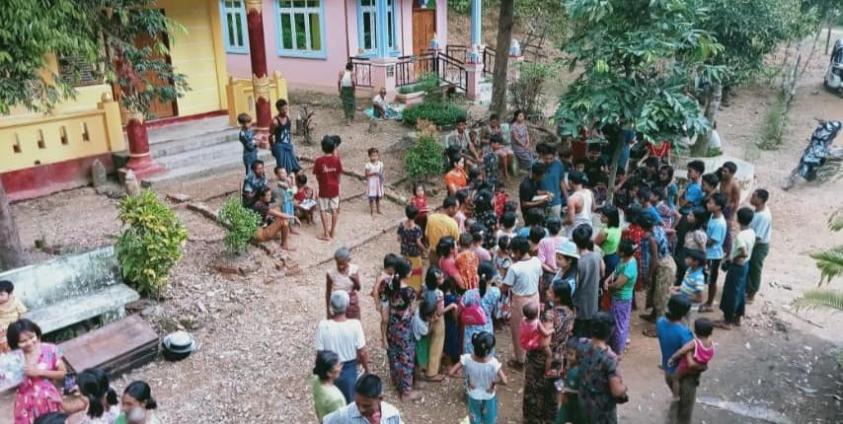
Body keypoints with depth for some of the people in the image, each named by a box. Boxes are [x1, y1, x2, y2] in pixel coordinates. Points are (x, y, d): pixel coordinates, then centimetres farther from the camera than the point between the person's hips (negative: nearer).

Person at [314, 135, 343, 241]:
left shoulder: (319, 160, -14)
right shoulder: (337, 159, -8)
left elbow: (317, 176, -5)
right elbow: (339, 175, 0)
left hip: (324, 189, -3)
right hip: (334, 188, 3)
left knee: (323, 211, 7)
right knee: (334, 209, 14)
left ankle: (326, 234, 7)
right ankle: (333, 232, 22)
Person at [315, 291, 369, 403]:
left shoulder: (323, 326, -20)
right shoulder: (355, 325, -22)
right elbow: (362, 353, -14)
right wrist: (366, 369, 4)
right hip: (349, 370, -1)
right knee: (350, 402, 20)